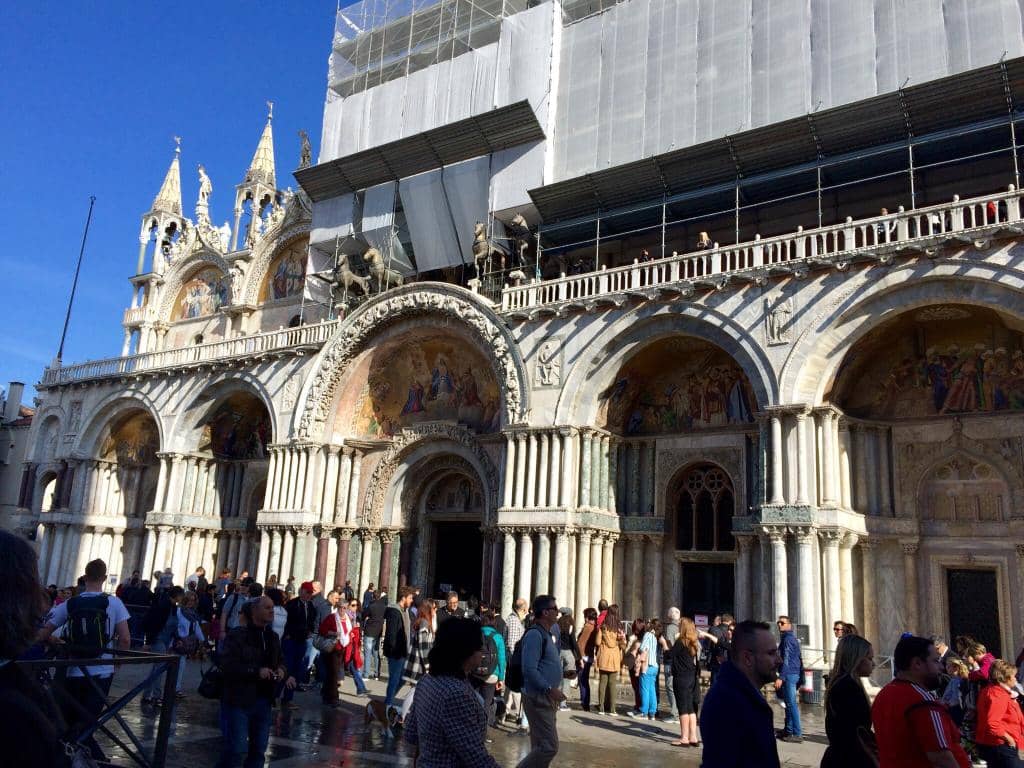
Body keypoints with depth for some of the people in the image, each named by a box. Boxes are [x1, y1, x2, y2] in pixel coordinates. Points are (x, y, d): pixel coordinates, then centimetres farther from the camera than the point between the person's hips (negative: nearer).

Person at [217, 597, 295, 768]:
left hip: (263, 701, 7)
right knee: (238, 750, -7)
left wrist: (282, 671, -2)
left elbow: (280, 661, 21)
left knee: (259, 750, 12)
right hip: (239, 700, -7)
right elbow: (227, 665, -19)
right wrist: (256, 672, -24)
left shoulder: (272, 637, 10)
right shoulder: (237, 635, -12)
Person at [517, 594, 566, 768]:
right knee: (550, 746, -12)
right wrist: (550, 689, -25)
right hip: (538, 698, -10)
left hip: (545, 698, 10)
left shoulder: (547, 633, 13)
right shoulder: (535, 634, -17)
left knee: (540, 745, 15)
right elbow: (529, 669, -24)